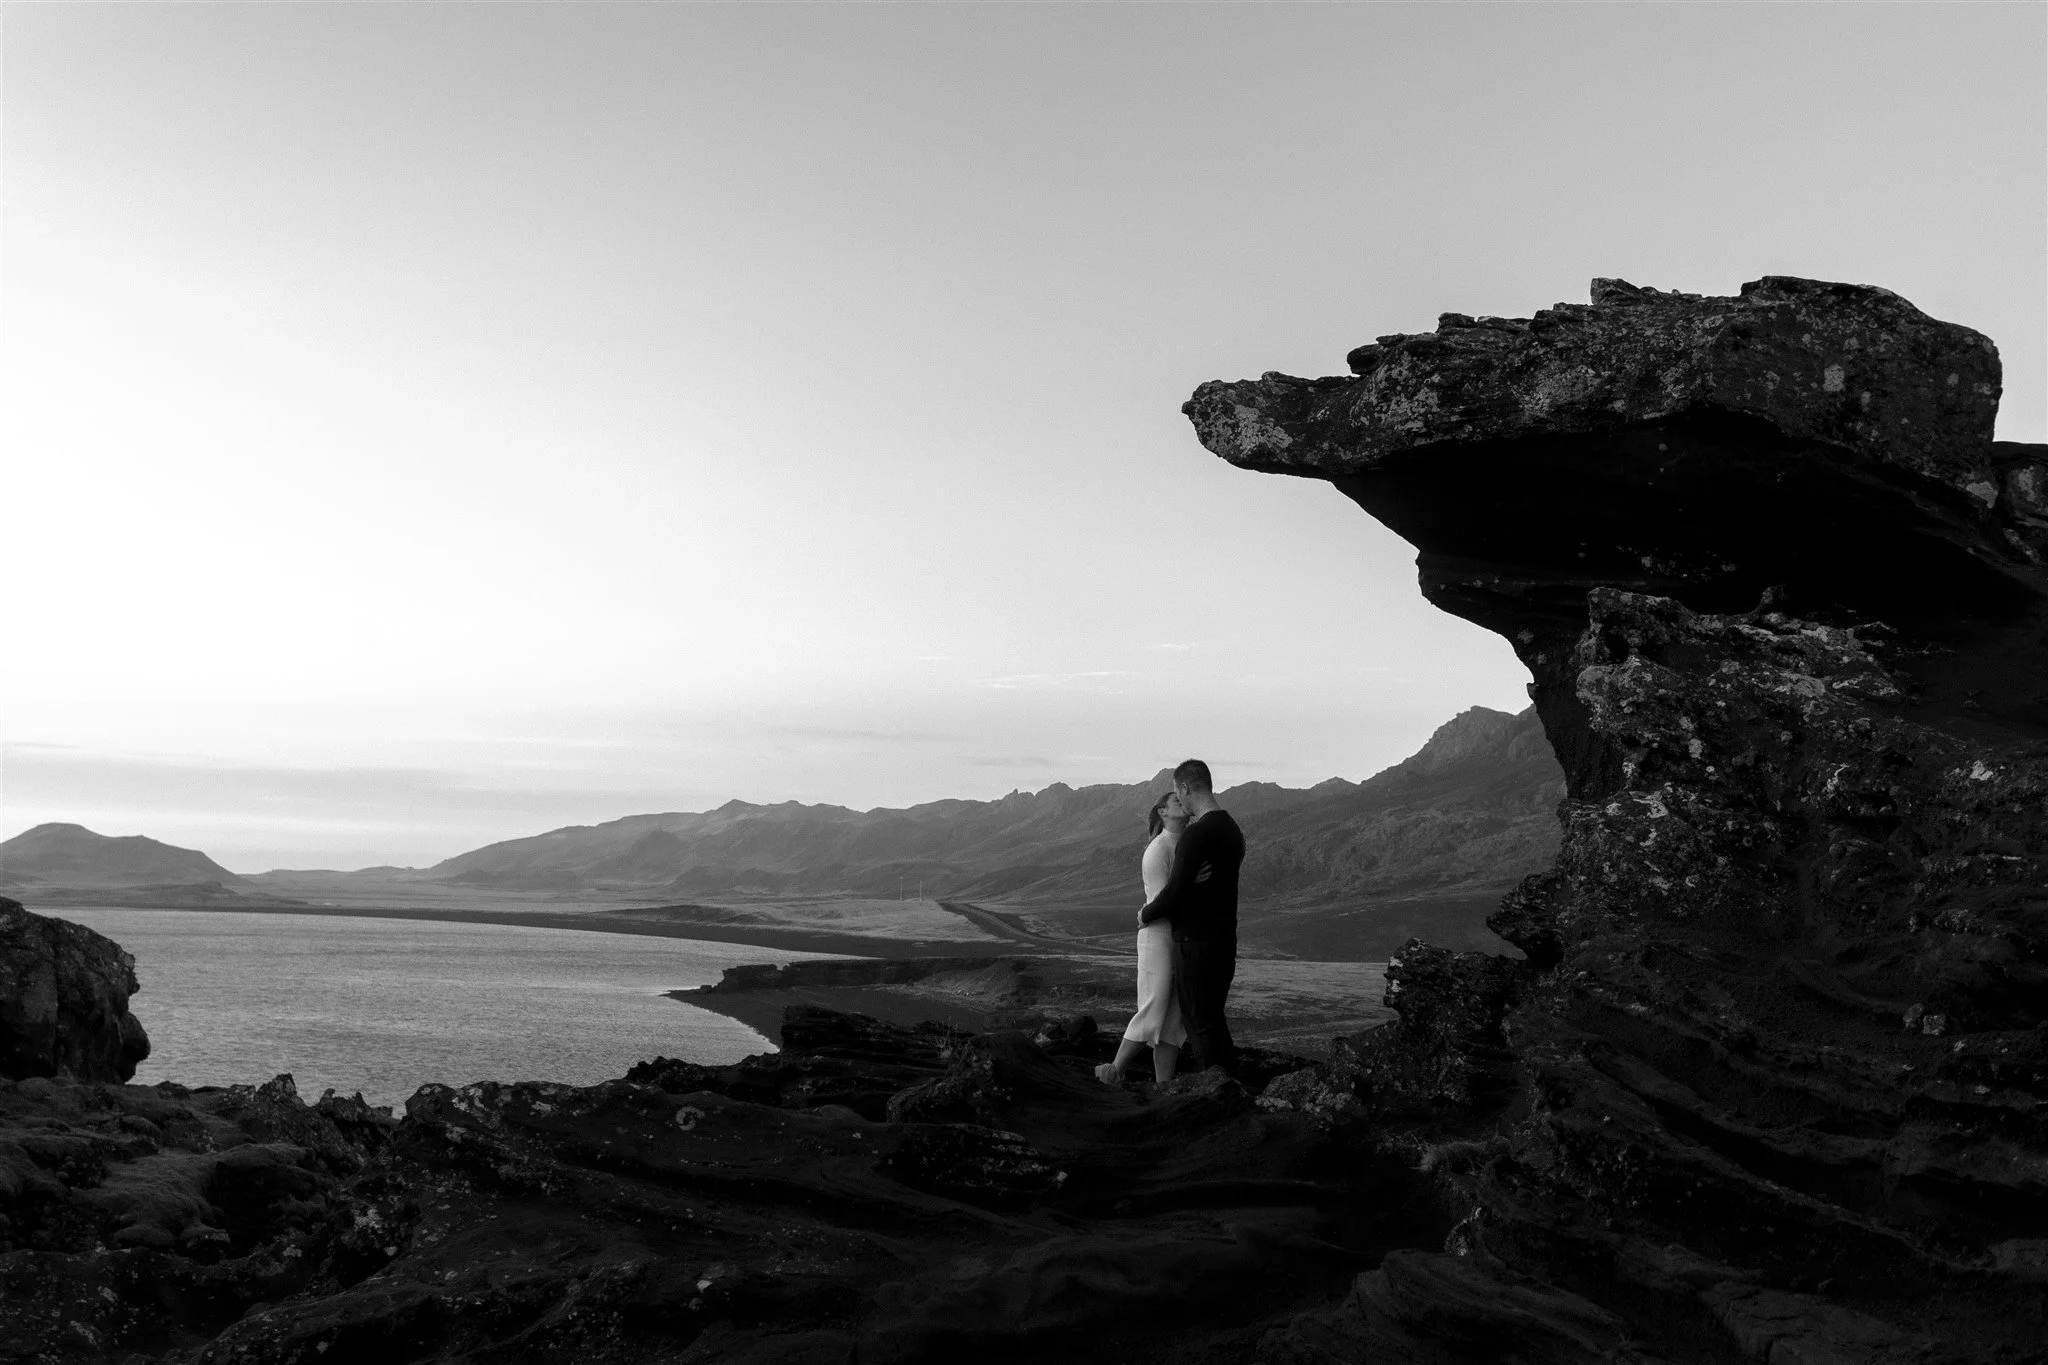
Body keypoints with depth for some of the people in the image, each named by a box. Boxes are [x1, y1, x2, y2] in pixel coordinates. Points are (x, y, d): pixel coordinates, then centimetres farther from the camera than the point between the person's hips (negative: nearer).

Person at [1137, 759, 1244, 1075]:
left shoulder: (1195, 834, -19)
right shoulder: (1232, 829, 11)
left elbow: (1176, 890, -19)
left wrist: (1145, 915, -3)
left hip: (1195, 941, -9)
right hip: (1226, 938, 9)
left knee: (1200, 1020, -2)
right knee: (1214, 1016, 18)